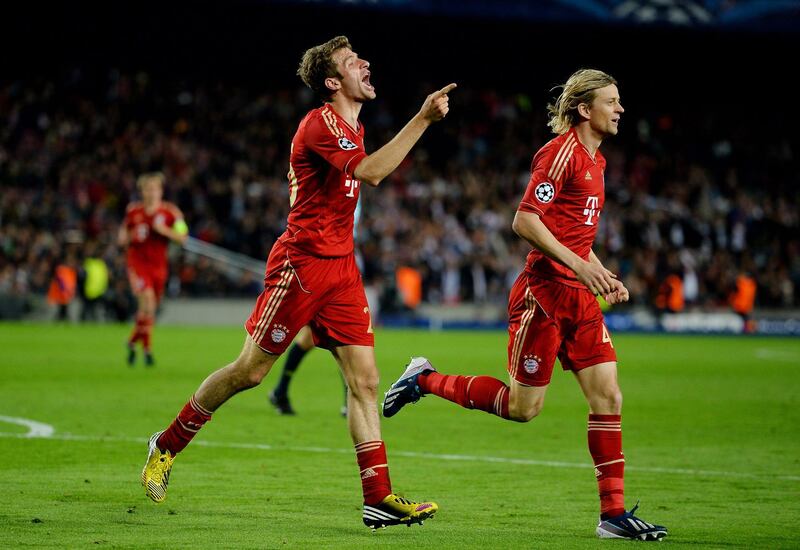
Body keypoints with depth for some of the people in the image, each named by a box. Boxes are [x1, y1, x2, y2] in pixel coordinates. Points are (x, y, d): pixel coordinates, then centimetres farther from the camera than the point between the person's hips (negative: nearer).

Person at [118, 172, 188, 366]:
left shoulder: (170, 212, -1)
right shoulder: (133, 211, 2)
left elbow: (182, 237, -6)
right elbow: (122, 239, 13)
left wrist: (163, 230, -20)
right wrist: (132, 235, -10)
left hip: (158, 266, 2)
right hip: (138, 264, -2)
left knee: (150, 307, 8)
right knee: (147, 301, -21)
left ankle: (132, 341, 33)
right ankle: (147, 348, -15)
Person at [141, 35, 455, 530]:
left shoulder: (351, 127, 15)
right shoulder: (321, 124, -15)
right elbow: (370, 172, -30)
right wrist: (423, 119, -31)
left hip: (341, 267, 8)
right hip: (302, 262, -8)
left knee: (365, 380, -2)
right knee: (250, 371, 0)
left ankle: (379, 499, -6)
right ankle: (167, 445, 19)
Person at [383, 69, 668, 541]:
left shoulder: (595, 160, 16)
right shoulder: (562, 152, -12)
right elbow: (525, 221, -18)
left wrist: (604, 277, 14)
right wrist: (578, 264, -22)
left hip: (580, 296, 8)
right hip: (544, 292, -8)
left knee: (608, 397, -1)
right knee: (523, 407, -2)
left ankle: (613, 513, 1)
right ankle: (425, 380, 15)